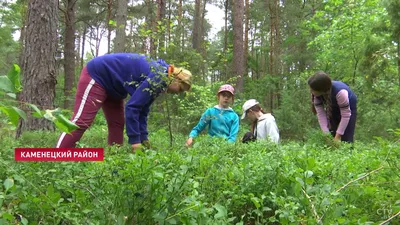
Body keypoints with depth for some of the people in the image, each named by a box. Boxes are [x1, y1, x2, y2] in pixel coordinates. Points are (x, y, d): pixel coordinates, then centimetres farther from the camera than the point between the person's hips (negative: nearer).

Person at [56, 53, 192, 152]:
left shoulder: (159, 77, 5)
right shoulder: (158, 78, -25)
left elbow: (143, 110, 9)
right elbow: (132, 107, -29)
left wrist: (144, 139, 6)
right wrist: (135, 141, -23)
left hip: (111, 83, 11)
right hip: (97, 75, -11)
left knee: (117, 124, 8)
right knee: (82, 121, -17)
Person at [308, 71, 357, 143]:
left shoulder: (340, 92, -42)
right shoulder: (316, 95, -26)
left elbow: (346, 115, -36)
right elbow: (320, 114, -24)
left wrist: (337, 137, -34)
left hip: (348, 108, -4)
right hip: (334, 109, 4)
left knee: (346, 139, -13)